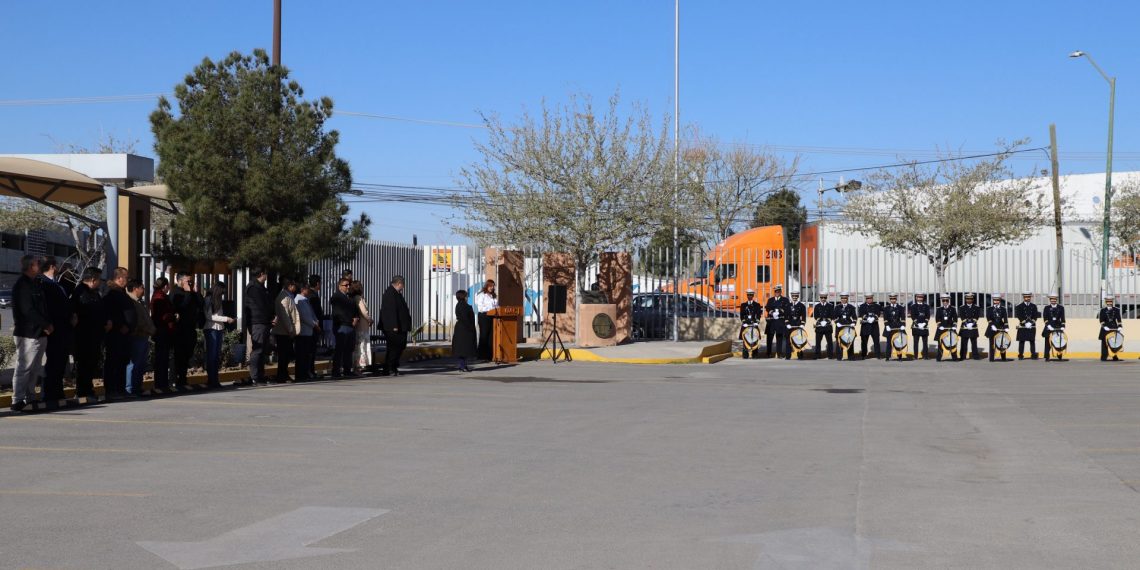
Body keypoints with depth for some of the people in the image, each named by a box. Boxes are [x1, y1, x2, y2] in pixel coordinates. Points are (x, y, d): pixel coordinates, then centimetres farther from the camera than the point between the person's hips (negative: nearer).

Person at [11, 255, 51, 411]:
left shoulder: (35, 283, 18)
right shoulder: (22, 285, -12)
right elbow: (27, 310, -18)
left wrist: (47, 324, 8)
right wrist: (46, 325, -13)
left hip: (39, 333, 9)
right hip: (28, 333, -9)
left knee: (35, 368, 13)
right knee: (24, 367, -7)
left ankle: (30, 398, 20)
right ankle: (18, 401, -4)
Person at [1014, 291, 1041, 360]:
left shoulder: (1034, 306, 11)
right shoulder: (1019, 306, 4)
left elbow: (1035, 316, 4)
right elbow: (1019, 316, -5)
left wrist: (1031, 322, -12)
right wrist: (1025, 323, -15)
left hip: (1032, 327, 2)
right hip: (1022, 327, -2)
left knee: (1032, 341, 0)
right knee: (1021, 341, -3)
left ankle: (1033, 355, 2)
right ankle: (1020, 355, 0)